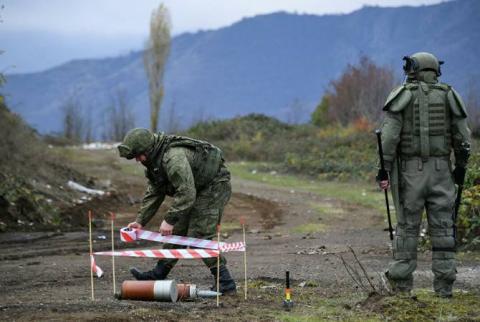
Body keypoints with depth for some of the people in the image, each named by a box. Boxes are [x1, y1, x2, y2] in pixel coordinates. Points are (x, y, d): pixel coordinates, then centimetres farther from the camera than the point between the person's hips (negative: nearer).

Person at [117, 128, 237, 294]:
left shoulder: (174, 158, -31)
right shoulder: (154, 159, 2)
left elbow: (186, 194, -34)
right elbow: (153, 193, 9)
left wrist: (169, 220, -30)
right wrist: (140, 221, 2)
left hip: (215, 187, -10)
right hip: (197, 189, 10)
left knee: (198, 236, -14)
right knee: (177, 231, 11)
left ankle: (225, 283, -11)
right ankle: (158, 274, 20)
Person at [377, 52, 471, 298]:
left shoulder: (402, 95, -1)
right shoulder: (448, 96, 6)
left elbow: (389, 134, -10)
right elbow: (463, 137, 4)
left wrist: (384, 169, -7)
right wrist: (461, 167, 16)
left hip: (410, 170, -1)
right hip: (441, 171, 1)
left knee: (407, 226, 6)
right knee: (442, 227, 5)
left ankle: (402, 282, 6)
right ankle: (444, 285, 3)